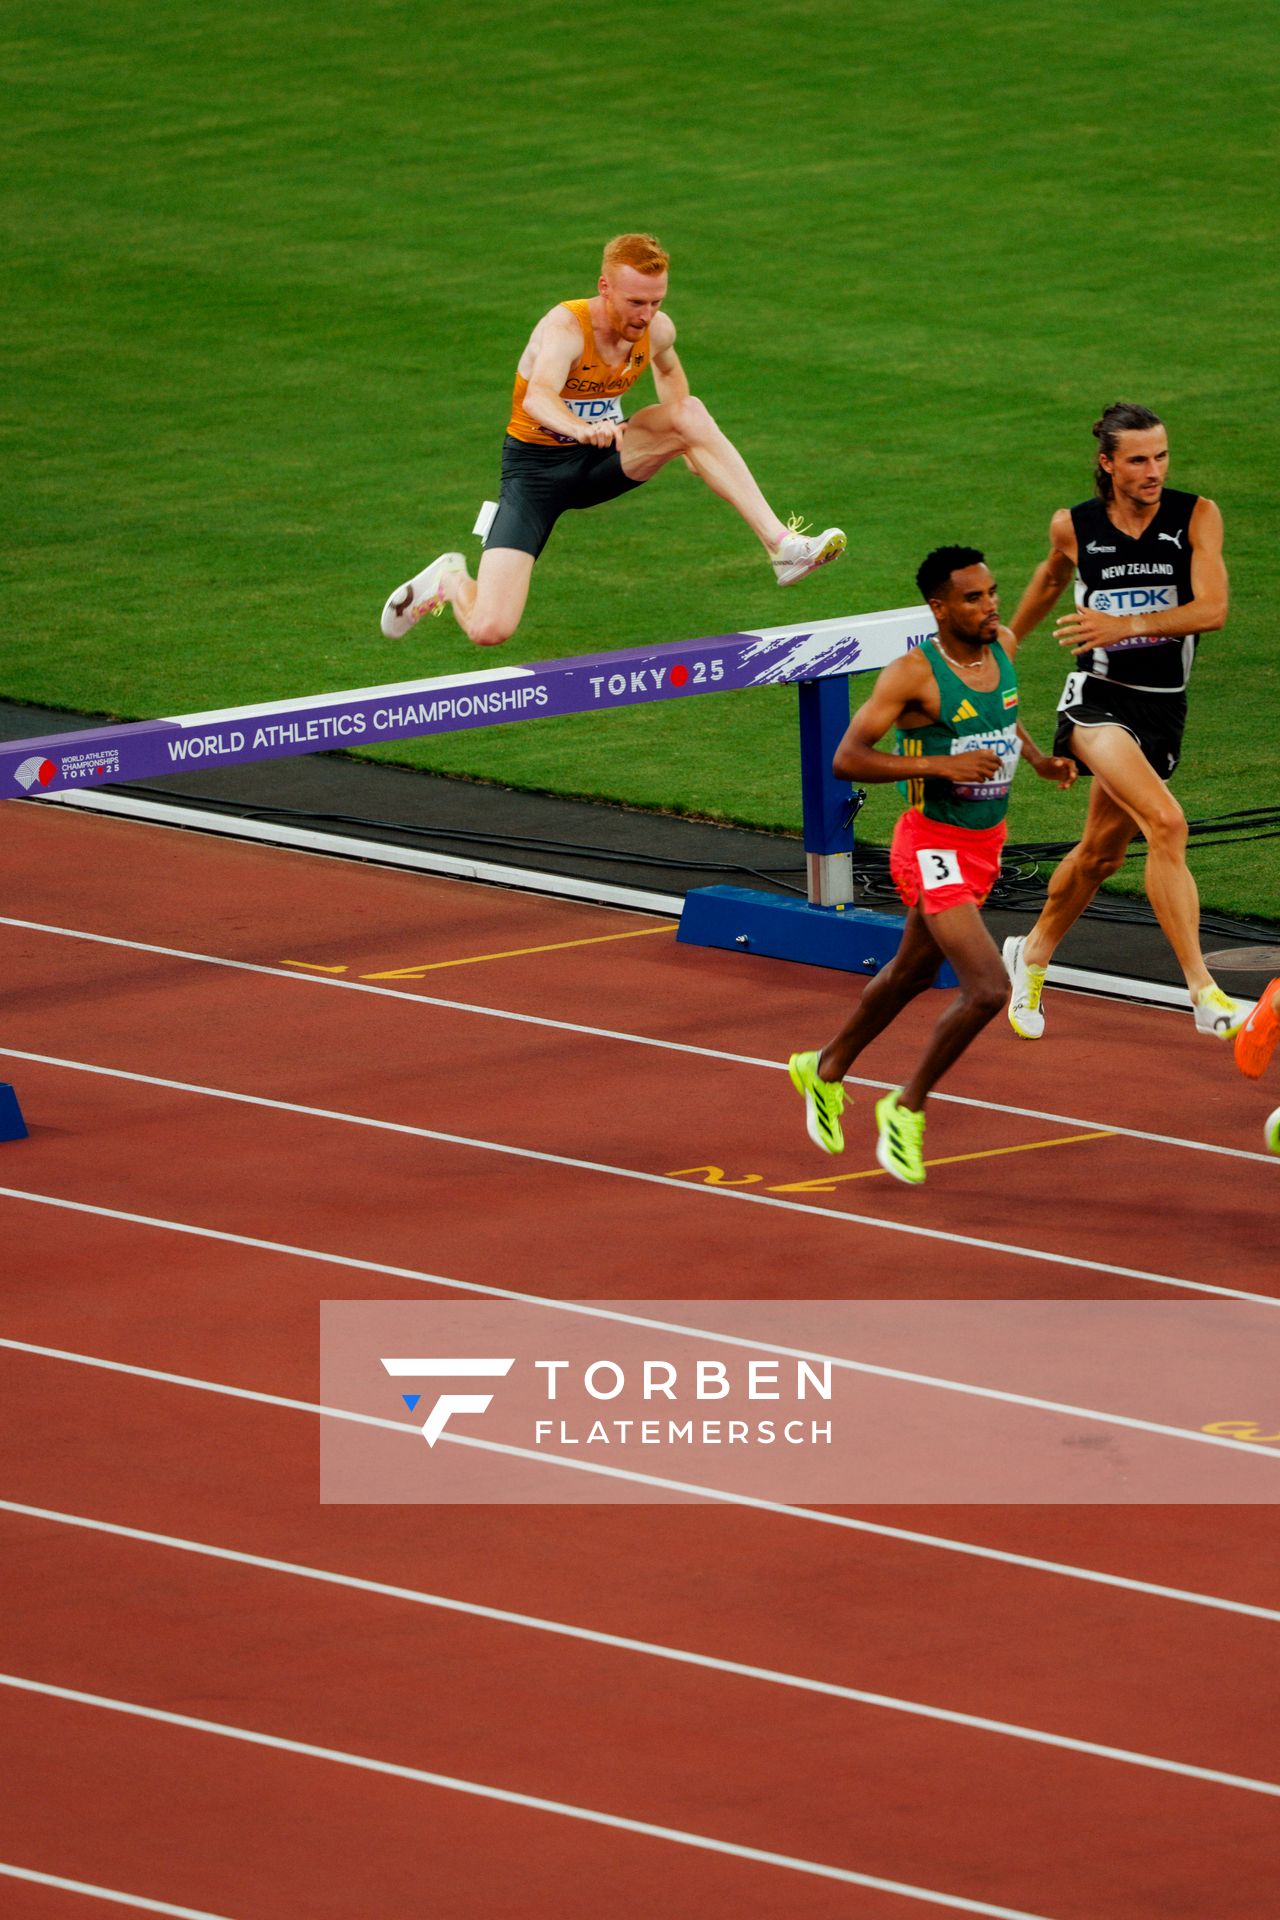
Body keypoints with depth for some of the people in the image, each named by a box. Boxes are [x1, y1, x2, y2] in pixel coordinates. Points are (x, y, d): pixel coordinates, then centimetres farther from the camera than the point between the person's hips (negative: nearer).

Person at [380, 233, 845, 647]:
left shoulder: (657, 329, -9)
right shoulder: (566, 327, -27)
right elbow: (539, 396, -50)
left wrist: (684, 441, 14)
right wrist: (584, 428, -70)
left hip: (600, 461, 5)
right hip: (537, 466, -4)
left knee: (691, 413, -24)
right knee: (488, 630, -18)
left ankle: (782, 545, -25)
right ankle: (451, 581, 19)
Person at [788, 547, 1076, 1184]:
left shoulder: (1003, 646, 1)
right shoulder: (914, 673, -22)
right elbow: (846, 759, -23)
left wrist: (1038, 759, 5)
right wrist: (938, 764, -31)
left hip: (985, 844, 8)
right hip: (935, 849, -8)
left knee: (913, 973, 26)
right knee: (987, 989, -19)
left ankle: (826, 1071, 48)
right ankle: (907, 1108, 2)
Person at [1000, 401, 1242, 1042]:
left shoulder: (1196, 517, -6)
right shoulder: (1073, 527, -2)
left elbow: (1212, 609, -17)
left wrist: (1126, 625, -29)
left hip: (1163, 708, 3)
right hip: (1099, 697, -2)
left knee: (1101, 853, 16)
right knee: (1165, 823, -25)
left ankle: (1032, 954, 45)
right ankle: (1205, 995, -29)